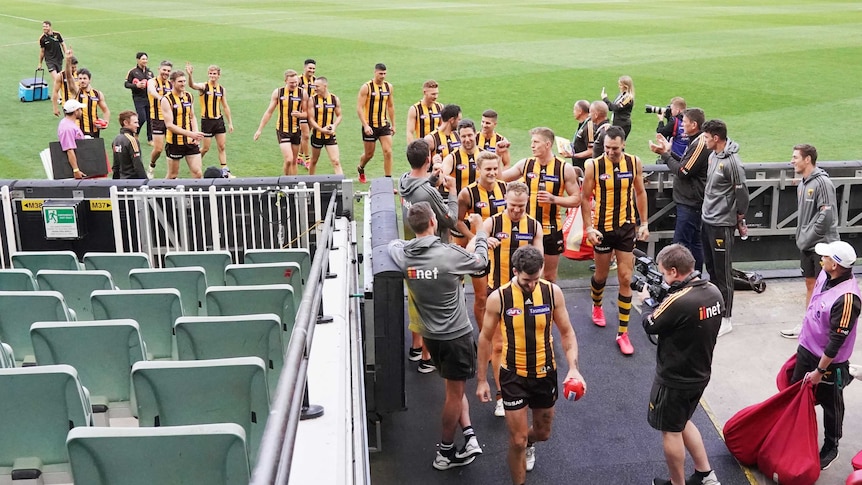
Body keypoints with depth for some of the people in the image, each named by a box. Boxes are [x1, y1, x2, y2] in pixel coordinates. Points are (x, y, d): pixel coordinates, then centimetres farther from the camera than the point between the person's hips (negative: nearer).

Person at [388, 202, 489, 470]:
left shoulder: (403, 254, -7)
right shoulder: (449, 253, -20)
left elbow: (394, 243, 19)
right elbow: (480, 261, 0)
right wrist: (480, 231, 15)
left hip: (431, 335, 5)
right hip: (457, 334, -5)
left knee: (456, 387, 23)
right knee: (454, 392, 9)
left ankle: (469, 436, 15)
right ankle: (445, 453, 21)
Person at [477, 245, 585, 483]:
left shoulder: (553, 292, -13)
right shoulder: (498, 298, -17)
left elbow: (566, 332, -2)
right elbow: (485, 339, -4)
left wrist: (573, 367, -16)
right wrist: (482, 380, -1)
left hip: (545, 373, 3)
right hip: (514, 375, -3)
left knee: (542, 433, 22)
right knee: (517, 441, -1)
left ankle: (528, 444, 57)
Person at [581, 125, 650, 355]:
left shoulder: (634, 163, -5)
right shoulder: (593, 166, -12)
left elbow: (640, 193, 7)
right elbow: (585, 198, -6)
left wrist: (644, 223, 6)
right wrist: (589, 228, -12)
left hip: (627, 227, 1)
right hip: (603, 228, -1)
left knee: (626, 279, 0)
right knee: (601, 274, 15)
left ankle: (623, 333, 6)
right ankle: (597, 306, 49)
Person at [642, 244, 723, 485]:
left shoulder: (678, 301, -31)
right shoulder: (714, 292, -5)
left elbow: (650, 325, -15)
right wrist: (663, 300, -1)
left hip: (674, 379, -8)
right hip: (700, 374, 8)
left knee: (671, 431, 13)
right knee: (682, 422, 27)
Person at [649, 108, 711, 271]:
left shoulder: (700, 144, -19)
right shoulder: (697, 142, 13)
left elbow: (682, 171, -20)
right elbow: (686, 165, 15)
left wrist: (665, 154, -11)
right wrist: (669, 152, 9)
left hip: (690, 204, -11)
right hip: (690, 201, 11)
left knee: (681, 242, -9)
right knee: (694, 242, 15)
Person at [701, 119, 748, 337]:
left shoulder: (732, 162, -22)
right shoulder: (713, 155, 6)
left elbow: (742, 192, -16)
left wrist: (740, 213, -3)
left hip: (722, 224, -9)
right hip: (707, 219, 9)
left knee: (723, 272, -1)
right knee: (711, 268, 20)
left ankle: (725, 319, 8)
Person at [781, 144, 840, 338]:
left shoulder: (822, 183, -16)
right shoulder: (802, 184, 10)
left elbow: (827, 216, -21)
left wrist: (808, 238, -14)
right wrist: (801, 238, 7)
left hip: (823, 245, -8)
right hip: (807, 245, 8)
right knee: (810, 284, 15)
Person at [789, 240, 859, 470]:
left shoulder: (846, 297, -33)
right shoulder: (825, 274, -8)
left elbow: (837, 340, -27)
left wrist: (819, 370, -20)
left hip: (829, 361, -8)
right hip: (806, 349, 8)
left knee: (830, 405, 14)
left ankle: (831, 448, 35)